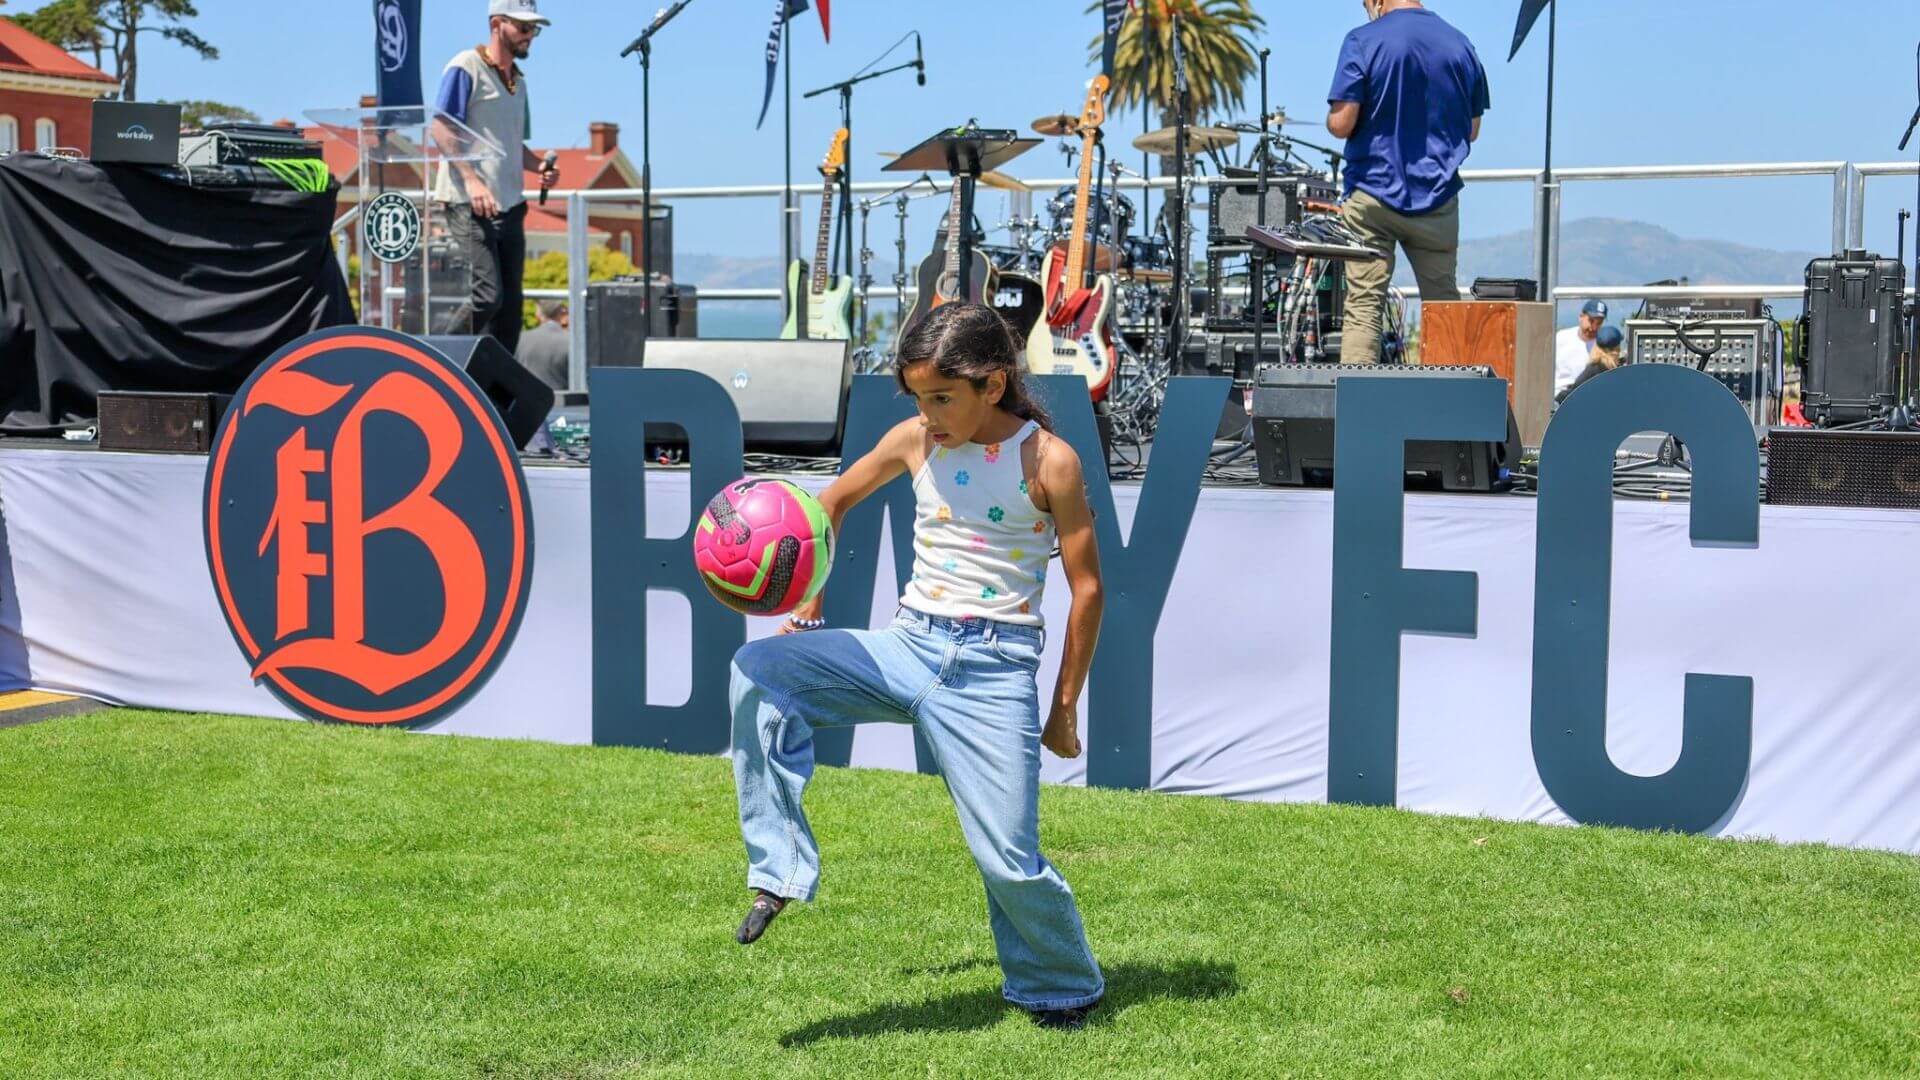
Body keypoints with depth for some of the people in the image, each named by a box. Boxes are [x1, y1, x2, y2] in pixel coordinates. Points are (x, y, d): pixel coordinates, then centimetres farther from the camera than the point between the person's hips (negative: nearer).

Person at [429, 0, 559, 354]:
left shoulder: (517, 80, 20)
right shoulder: (466, 68, -5)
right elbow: (442, 129, -12)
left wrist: (539, 166, 7)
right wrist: (471, 179, -22)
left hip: (509, 206, 8)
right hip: (469, 205, -8)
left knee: (510, 304, 7)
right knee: (487, 295, -16)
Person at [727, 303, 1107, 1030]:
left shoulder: (1048, 461, -8)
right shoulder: (914, 440, 3)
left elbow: (1086, 587, -2)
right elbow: (834, 501, 20)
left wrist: (1065, 708, 1)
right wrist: (806, 609, 13)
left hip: (995, 668, -4)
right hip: (909, 644, 4)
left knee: (1010, 859, -5)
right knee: (758, 668, -18)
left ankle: (1066, 989, 24)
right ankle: (779, 870, -12)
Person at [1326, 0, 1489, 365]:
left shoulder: (1363, 42, -9)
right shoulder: (1460, 44, 5)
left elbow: (1341, 124, -14)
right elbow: (1471, 131, 13)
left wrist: (1333, 119, 8)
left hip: (1373, 196, -4)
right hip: (1438, 196, 4)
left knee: (1363, 307, -1)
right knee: (1445, 307, 12)